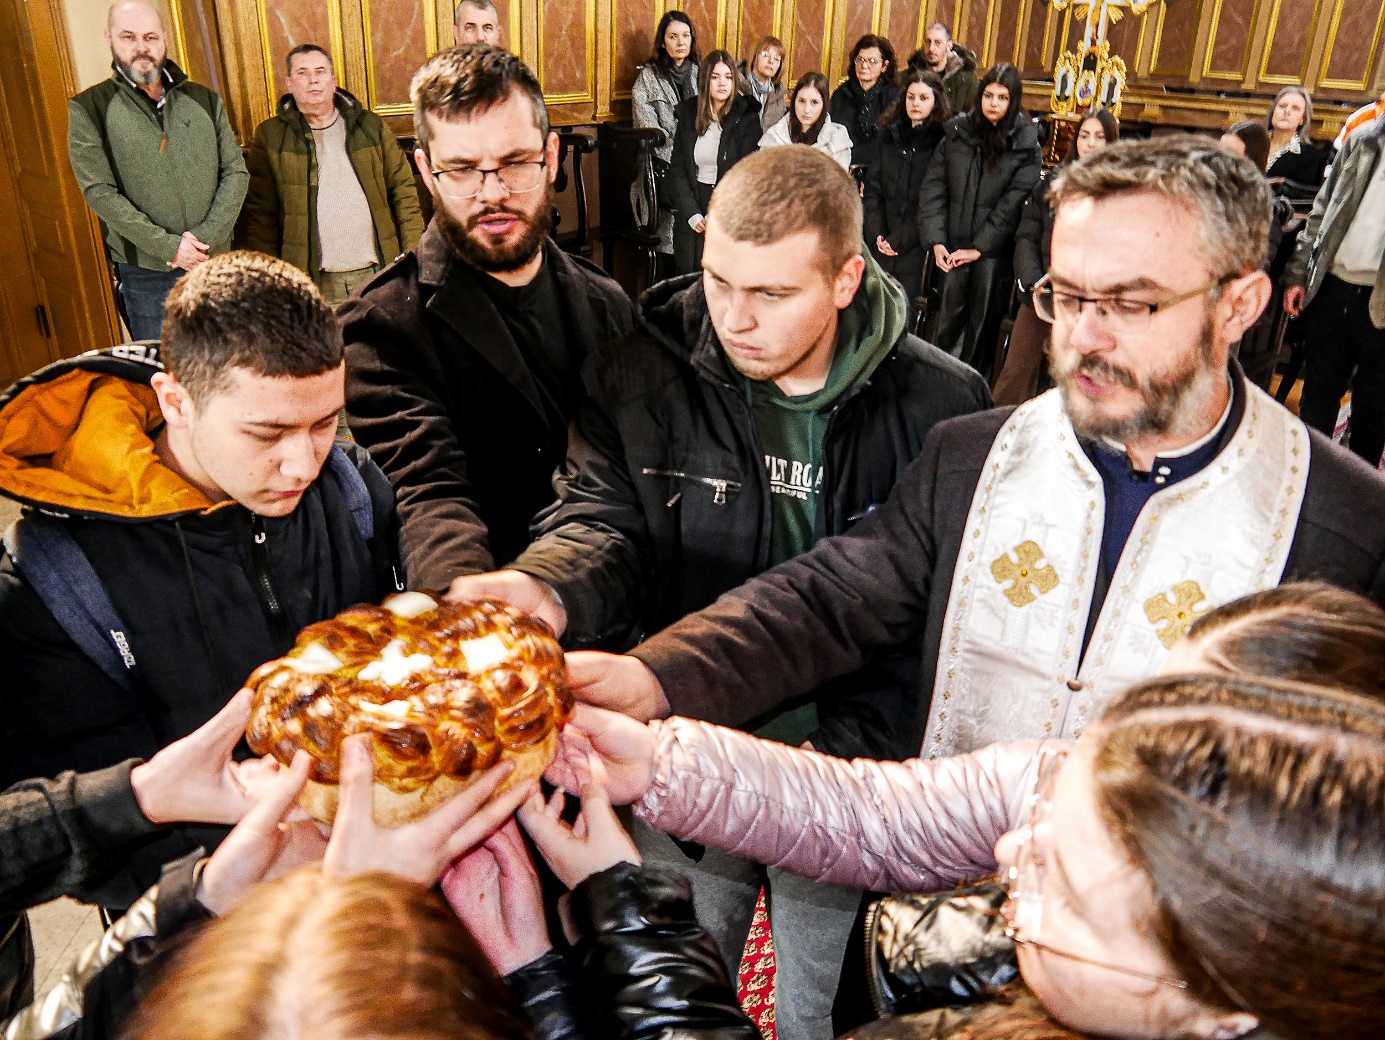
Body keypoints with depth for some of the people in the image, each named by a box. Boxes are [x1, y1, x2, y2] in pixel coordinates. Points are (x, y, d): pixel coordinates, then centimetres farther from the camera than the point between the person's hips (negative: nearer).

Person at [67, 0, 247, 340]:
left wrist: (206, 237, -11)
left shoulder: (204, 100, 7)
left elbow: (236, 172, 2)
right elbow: (99, 192, -9)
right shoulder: (88, 108, -2)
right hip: (146, 273, -2)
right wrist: (168, 246, -17)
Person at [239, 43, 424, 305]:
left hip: (377, 274, 2)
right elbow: (260, 213, 5)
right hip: (313, 283, -1)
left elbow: (404, 190, 10)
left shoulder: (370, 126, 11)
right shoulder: (270, 136, 7)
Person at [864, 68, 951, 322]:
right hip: (881, 244, 4)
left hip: (915, 245, -4)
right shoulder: (889, 134, 13)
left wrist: (900, 239, -10)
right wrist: (876, 234, -2)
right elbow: (872, 187, 10)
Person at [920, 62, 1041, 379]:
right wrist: (936, 240, -6)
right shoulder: (956, 133, 7)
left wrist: (980, 247, -10)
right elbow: (933, 187, 4)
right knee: (949, 323, -1)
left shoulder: (1026, 146, 0)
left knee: (982, 327, 2)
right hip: (952, 249, 2)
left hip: (993, 252, -2)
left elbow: (1013, 204, -5)